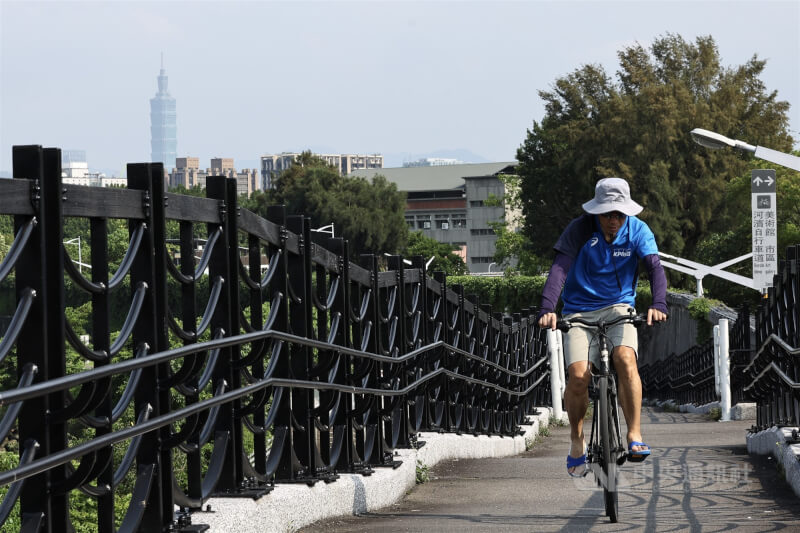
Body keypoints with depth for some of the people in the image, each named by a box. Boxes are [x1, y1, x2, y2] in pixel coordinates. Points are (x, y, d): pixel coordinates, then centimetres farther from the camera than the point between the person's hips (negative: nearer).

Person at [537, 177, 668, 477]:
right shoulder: (579, 229, -11)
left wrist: (658, 304, -35)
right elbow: (559, 268, -21)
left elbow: (655, 268, -16)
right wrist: (547, 309, -37)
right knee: (578, 375, -20)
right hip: (579, 312, -1)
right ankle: (577, 438, 5)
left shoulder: (637, 230, -5)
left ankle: (635, 435, -21)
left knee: (625, 359, -29)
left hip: (618, 308, 1)